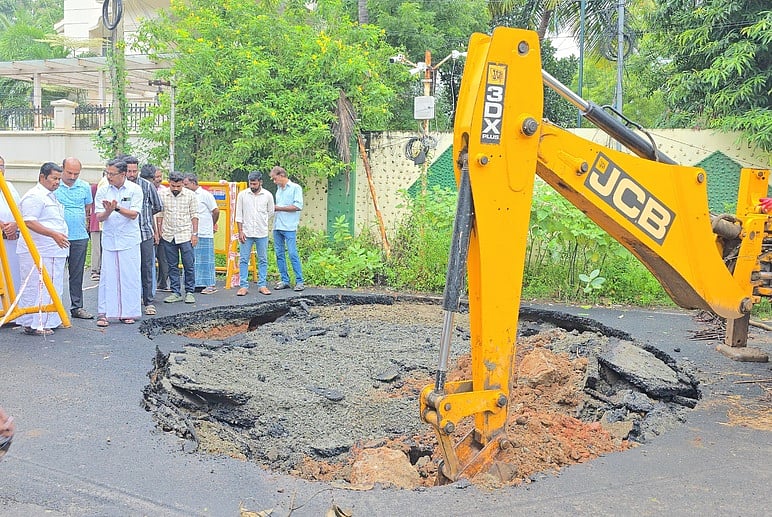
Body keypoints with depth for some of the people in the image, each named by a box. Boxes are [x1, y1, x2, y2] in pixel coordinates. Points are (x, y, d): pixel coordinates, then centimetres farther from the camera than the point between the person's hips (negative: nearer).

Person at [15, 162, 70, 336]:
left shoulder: (51, 196, 20)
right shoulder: (34, 196, -12)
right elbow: (29, 222, -22)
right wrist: (54, 234, -28)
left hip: (54, 252, 10)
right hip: (37, 252, -10)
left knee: (53, 288, 12)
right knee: (37, 288, -7)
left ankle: (47, 322, 18)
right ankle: (33, 325, -3)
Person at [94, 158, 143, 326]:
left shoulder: (135, 189, -3)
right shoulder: (102, 191, 3)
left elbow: (134, 214, -9)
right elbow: (99, 217, -1)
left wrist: (117, 208, -24)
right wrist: (108, 211, -22)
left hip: (129, 240, -1)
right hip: (109, 239, 2)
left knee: (129, 276, 2)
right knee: (107, 276, 0)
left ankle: (128, 313, 12)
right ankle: (103, 313, 4)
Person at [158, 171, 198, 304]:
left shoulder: (190, 195, 0)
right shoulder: (162, 195, 3)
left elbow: (194, 215, 2)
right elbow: (160, 214, 9)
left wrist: (195, 233, -2)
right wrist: (159, 232, 6)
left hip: (185, 235, -2)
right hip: (168, 235, 2)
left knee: (189, 265, -2)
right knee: (172, 266, 7)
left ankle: (189, 292, 9)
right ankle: (175, 292, 14)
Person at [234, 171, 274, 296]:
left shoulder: (268, 195, -1)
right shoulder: (242, 194, -1)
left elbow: (270, 212, 13)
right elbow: (239, 214, 1)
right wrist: (240, 231, -4)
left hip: (262, 234, 1)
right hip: (246, 233, 0)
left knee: (263, 260, 6)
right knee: (243, 260, 0)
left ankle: (262, 285, 14)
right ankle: (243, 286, 5)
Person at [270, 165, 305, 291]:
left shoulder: (295, 188, -2)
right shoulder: (279, 189, 18)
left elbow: (298, 206, -12)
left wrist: (278, 208, -11)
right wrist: (272, 208, 2)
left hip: (289, 227, -7)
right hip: (277, 226, 7)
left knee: (293, 254, -9)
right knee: (279, 254, 6)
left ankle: (299, 281, -3)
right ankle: (285, 281, 13)